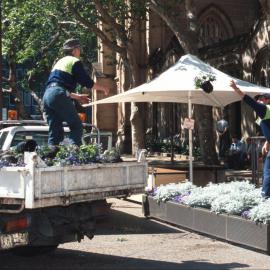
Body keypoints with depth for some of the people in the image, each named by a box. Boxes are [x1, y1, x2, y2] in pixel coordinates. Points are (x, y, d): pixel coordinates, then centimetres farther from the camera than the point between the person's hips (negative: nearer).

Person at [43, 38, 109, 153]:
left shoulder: (59, 62, 30)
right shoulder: (75, 61, 4)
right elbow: (87, 82, -2)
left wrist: (77, 96, 37)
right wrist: (102, 88, 13)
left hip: (47, 94, 8)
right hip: (59, 95, -8)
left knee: (55, 130, 9)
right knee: (76, 126, -3)